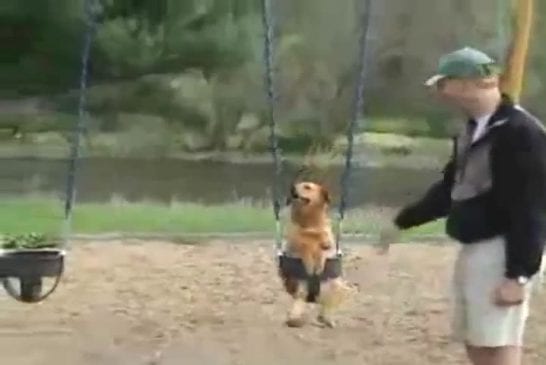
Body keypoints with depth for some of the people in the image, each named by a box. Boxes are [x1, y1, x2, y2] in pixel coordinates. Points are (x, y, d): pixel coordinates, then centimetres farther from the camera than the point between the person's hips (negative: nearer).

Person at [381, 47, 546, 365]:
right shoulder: (472, 128, 10)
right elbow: (451, 188, 22)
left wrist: (519, 275, -24)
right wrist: (403, 221, 27)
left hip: (503, 254, -10)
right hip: (473, 250, 10)